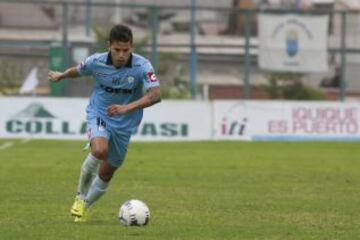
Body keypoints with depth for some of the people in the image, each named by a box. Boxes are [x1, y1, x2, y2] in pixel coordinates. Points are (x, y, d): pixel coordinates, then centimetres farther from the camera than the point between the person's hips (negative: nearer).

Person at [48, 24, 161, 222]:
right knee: (99, 150, -32)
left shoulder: (142, 66, -21)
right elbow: (77, 71, 8)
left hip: (124, 124, 1)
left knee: (106, 174, 9)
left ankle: (84, 206, 37)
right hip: (98, 115, -1)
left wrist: (127, 108, -43)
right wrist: (60, 76, 27)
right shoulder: (96, 62, -15)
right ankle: (81, 196, -9)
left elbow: (155, 95, -32)